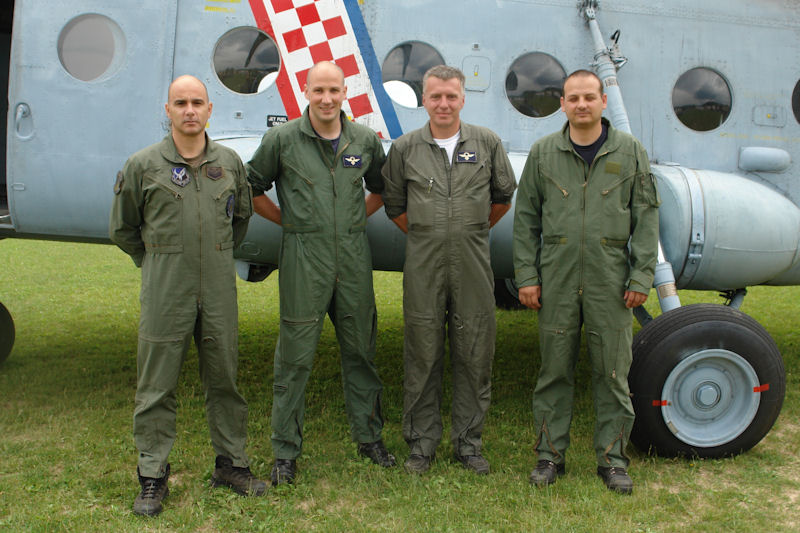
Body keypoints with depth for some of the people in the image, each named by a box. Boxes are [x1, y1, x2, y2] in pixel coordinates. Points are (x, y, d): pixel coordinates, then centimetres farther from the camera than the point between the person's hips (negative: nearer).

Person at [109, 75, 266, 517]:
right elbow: (122, 228, 9)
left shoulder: (230, 162, 6)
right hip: (165, 292, -2)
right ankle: (152, 476, 17)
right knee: (157, 386, 4)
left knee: (224, 380, 10)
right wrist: (159, 263, 11)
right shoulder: (143, 165, -2)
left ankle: (231, 463, 24)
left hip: (219, 290, 3)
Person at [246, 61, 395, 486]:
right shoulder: (282, 139, -1)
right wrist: (288, 222, 3)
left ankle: (369, 436, 27)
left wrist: (357, 220, 11)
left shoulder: (366, 140, 7)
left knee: (361, 350, 11)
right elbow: (252, 188, 8)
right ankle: (286, 450, 13)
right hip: (304, 258, -3)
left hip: (354, 256, 3)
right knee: (295, 355, 1)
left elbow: (379, 189, 23)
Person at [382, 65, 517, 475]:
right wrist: (425, 235, 11)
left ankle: (469, 442, 20)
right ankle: (421, 443, 18)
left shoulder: (487, 143, 6)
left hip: (473, 265, 1)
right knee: (423, 355, 4)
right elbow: (394, 205, 14)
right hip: (423, 266, 0)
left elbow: (503, 197, 18)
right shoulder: (404, 149, 4)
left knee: (474, 355, 6)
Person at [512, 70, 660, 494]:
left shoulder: (629, 152, 5)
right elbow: (526, 217, 7)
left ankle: (612, 458, 18)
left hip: (611, 282, 0)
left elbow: (645, 217, 4)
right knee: (554, 369, 7)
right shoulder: (543, 153, 7)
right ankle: (550, 454, 19)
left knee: (612, 371, 5)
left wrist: (642, 276, -3)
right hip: (557, 281, 1)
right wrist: (526, 275, 1)